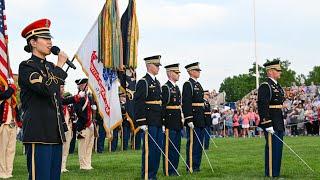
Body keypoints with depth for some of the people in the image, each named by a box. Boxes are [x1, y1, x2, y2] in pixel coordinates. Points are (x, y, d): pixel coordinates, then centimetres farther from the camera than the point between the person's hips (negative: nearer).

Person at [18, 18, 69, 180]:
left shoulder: (51, 67, 18)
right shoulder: (26, 66, -5)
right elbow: (46, 88, -21)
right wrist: (59, 66, -10)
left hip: (55, 133, 8)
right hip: (39, 133, -8)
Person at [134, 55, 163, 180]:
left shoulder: (157, 83, 18)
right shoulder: (143, 82, -9)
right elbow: (138, 103, -15)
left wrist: (163, 122, 19)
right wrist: (142, 122, -19)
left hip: (158, 122, 8)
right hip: (150, 122, -8)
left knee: (158, 148, 10)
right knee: (149, 148, -4)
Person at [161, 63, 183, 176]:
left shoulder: (176, 87, 16)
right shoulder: (165, 87, -11)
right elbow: (162, 106, -16)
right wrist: (163, 122, -21)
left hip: (177, 123, 9)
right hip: (170, 122, -9)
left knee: (176, 146, 12)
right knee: (169, 146, -4)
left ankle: (174, 169, 18)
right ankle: (168, 171, 2)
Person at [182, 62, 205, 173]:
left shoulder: (198, 85, 18)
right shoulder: (187, 85, -10)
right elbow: (186, 103, -17)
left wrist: (204, 120, 19)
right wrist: (189, 120, -23)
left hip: (200, 119, 9)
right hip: (193, 120, -9)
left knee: (199, 142, 11)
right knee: (192, 142, -5)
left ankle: (196, 165, 18)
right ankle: (190, 167, 0)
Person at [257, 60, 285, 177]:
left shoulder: (277, 86, 18)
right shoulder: (265, 86, -13)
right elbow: (263, 107, -20)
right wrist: (268, 125, -24)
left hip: (279, 123, 10)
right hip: (271, 123, -10)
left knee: (278, 148, 13)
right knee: (272, 148, -7)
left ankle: (276, 173, 20)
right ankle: (270, 174, -1)